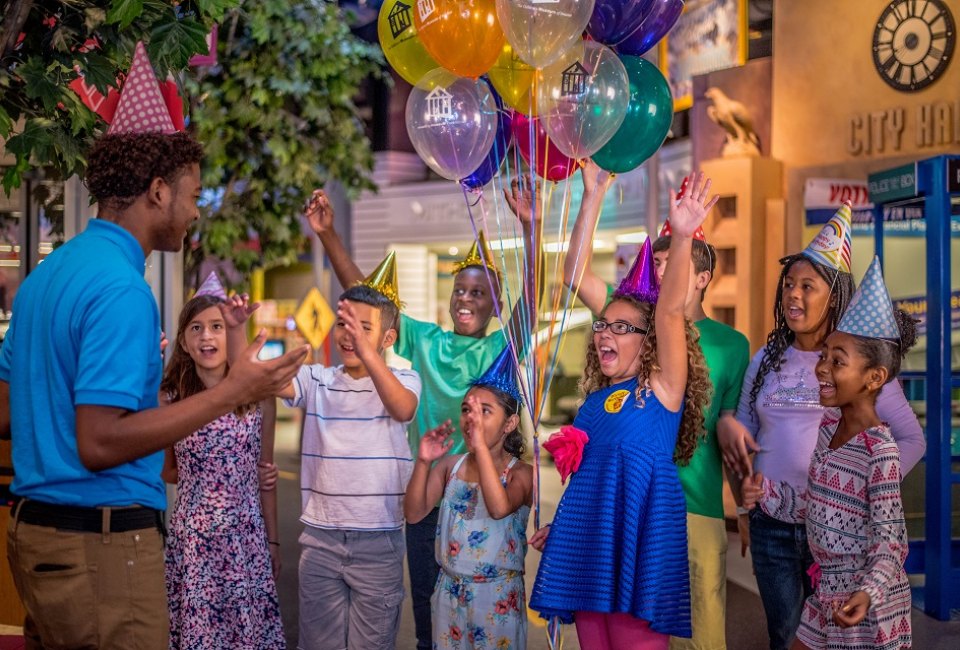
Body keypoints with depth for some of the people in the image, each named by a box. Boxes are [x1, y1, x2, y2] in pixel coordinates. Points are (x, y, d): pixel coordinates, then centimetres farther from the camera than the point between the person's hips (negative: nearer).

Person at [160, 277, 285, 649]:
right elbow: (163, 471, 9)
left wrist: (272, 541, 10)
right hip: (191, 538, -1)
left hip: (246, 538, 1)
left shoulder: (259, 397, 1)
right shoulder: (168, 400, -2)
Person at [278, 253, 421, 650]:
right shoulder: (317, 381, 4)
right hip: (320, 538, 2)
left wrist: (367, 353, -41)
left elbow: (403, 410, -25)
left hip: (379, 540, -2)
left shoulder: (403, 380, -2)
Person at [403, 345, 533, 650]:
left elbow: (499, 508, -31)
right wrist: (423, 462, -17)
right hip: (450, 590, 4)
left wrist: (481, 446, -35)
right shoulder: (451, 465, 2)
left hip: (498, 594, -4)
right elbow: (413, 513, -3)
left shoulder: (520, 472, -10)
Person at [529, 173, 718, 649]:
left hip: (639, 538, -7)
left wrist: (682, 237, -32)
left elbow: (669, 309, -18)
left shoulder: (662, 387, -4)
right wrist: (558, 528, 21)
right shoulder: (596, 398, 15)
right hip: (587, 540, 7)